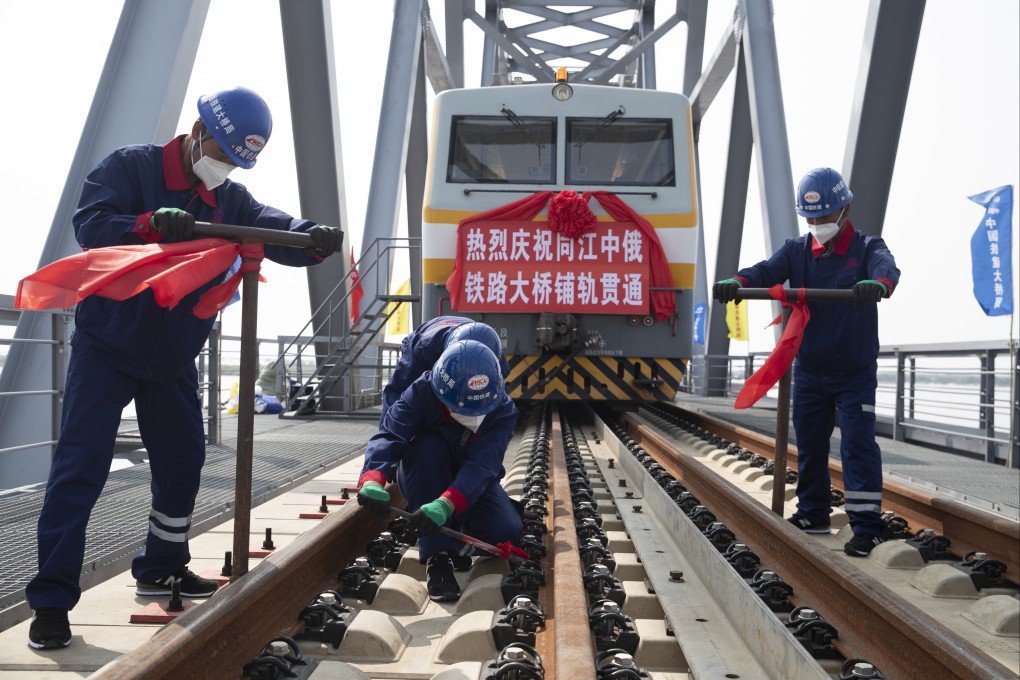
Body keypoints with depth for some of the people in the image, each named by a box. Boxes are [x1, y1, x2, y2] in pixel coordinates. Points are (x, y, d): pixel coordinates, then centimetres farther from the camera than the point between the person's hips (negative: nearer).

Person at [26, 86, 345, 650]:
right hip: (106, 346, -6)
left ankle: (161, 568, 30)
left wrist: (317, 238, -31)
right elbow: (90, 226, -23)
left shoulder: (229, 201, 5)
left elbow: (281, 234, -8)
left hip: (173, 358, 6)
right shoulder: (130, 167, -10)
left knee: (183, 461, 12)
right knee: (79, 468, -8)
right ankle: (51, 598, -3)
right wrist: (152, 225, -41)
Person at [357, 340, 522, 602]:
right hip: (423, 479, -1)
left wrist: (445, 505, -57)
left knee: (507, 532, -26)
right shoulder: (422, 392, -27)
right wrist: (373, 480, -62)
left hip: (474, 484, 1)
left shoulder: (503, 410, -25)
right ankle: (437, 554, -34)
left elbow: (481, 465, -39)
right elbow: (388, 436, -40)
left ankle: (457, 532, 10)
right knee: (427, 445, -35)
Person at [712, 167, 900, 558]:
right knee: (808, 444, 12)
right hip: (809, 370, 4)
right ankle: (813, 514, 28)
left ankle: (867, 527, -3)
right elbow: (767, 270, -16)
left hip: (855, 372, -4)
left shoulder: (866, 247, -5)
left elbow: (886, 267, -29)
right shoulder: (797, 250, 3)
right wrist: (737, 282, -40)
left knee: (858, 444, -8)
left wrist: (877, 283, -55)